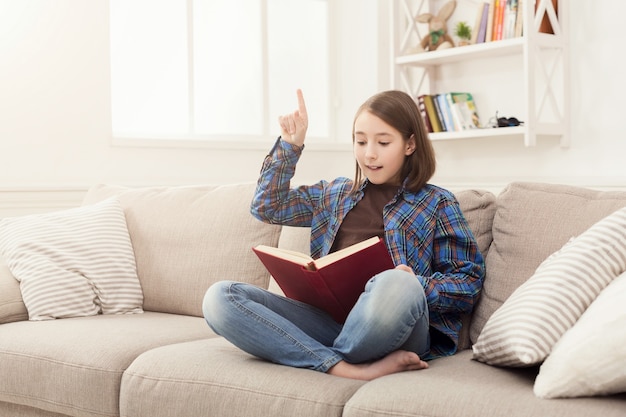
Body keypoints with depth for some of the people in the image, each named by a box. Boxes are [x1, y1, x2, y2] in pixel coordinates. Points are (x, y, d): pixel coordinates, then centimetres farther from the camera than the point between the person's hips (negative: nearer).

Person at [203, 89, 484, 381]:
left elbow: (470, 282, 7)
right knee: (219, 298, -19)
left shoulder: (436, 203, 13)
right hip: (327, 319, 4)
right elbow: (267, 207, 28)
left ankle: (325, 360, -13)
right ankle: (347, 369, -30)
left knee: (398, 286, -42)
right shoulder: (335, 193, 26)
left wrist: (418, 287, -13)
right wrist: (290, 146, 19)